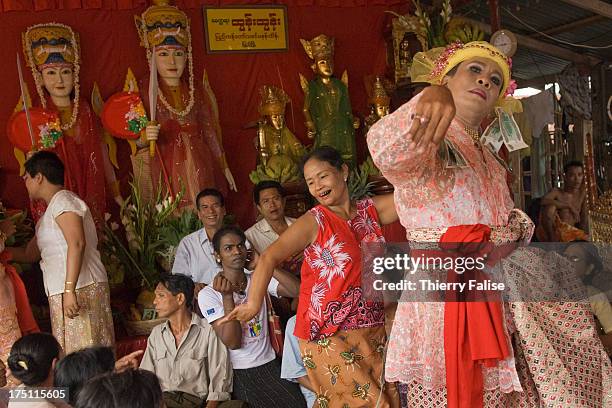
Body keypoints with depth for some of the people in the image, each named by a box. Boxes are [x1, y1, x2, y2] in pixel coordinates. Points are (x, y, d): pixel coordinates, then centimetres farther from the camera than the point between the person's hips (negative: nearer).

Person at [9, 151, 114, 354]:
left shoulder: (62, 200, -6)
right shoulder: (51, 212, 24)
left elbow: (77, 243, -21)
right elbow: (29, 254, 32)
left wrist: (69, 290, -27)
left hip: (80, 289, -9)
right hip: (63, 292, 9)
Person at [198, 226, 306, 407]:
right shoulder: (208, 294, -5)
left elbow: (298, 290, -12)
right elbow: (232, 343, -14)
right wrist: (227, 296, -22)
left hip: (270, 365, 3)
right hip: (239, 373, -3)